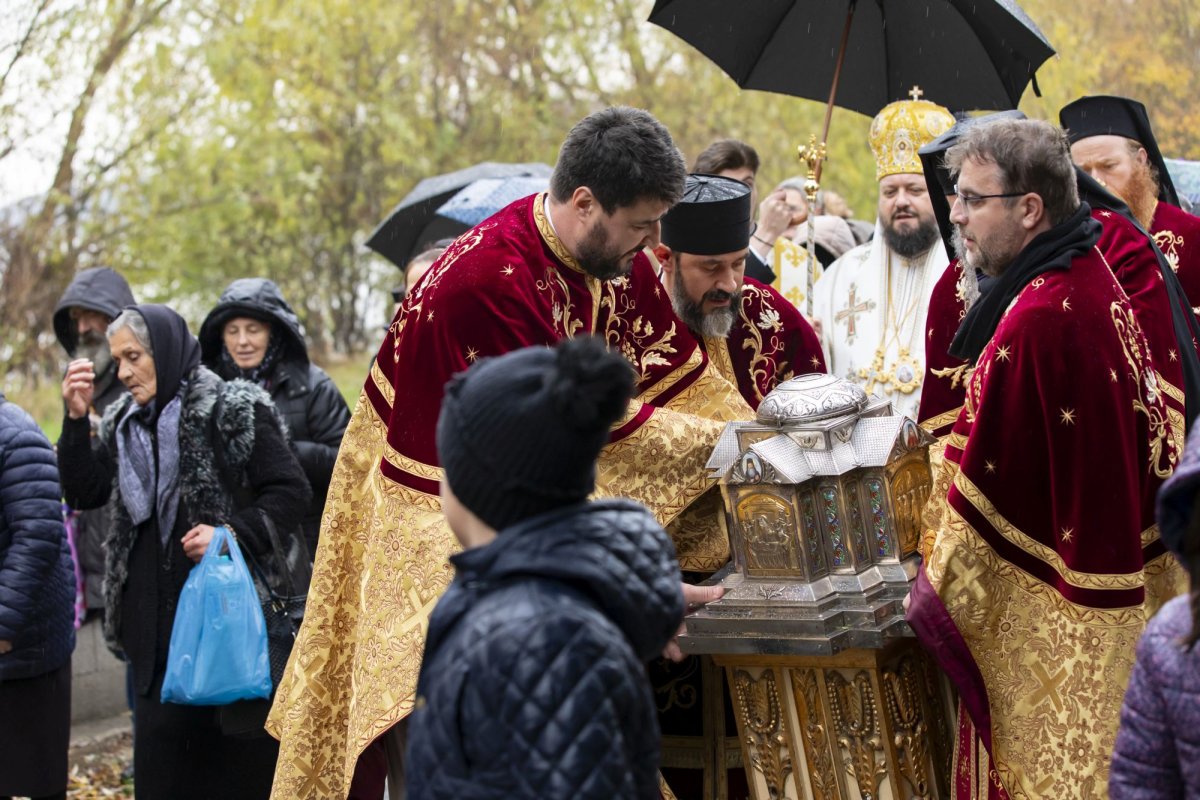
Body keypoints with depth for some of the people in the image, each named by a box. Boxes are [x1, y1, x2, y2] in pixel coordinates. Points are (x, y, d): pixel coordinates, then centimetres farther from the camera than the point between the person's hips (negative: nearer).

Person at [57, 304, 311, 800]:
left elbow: (291, 492, -9)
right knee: (162, 754, 7)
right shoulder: (125, 422, 13)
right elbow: (85, 492, 8)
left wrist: (232, 535, -22)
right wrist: (76, 417, -1)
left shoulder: (233, 410, -7)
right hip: (155, 615, 6)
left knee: (232, 755, 0)